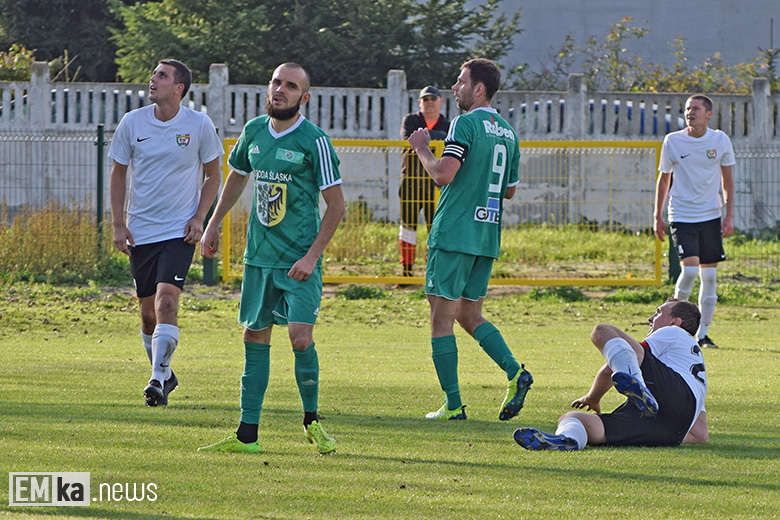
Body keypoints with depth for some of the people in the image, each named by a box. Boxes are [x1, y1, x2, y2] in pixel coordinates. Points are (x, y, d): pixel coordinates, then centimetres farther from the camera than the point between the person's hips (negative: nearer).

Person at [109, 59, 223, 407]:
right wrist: (118, 225, 2)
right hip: (140, 231, 3)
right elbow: (118, 173, 9)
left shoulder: (199, 125, -5)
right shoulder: (132, 122, 0)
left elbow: (213, 175, 8)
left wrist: (199, 217, -5)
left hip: (180, 231, -3)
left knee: (166, 299, -19)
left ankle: (158, 379, -21)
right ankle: (164, 374, 27)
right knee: (148, 310, 6)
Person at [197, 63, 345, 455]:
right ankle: (247, 434, 11)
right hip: (258, 256, 6)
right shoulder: (254, 131, 6)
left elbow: (336, 205, -9)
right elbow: (237, 177, 25)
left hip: (299, 259, -6)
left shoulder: (314, 141, -11)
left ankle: (311, 421, 6)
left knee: (301, 337, -15)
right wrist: (213, 226, 22)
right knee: (255, 338, 7)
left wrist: (311, 257, -14)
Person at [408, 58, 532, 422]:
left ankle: (453, 405, -3)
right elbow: (510, 190, 20)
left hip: (454, 235, -8)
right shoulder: (508, 133, 13)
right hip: (488, 238, 8)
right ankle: (514, 372, -4)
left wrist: (421, 148, -5)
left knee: (441, 319, -1)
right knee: (470, 316, 16)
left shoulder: (466, 124, -12)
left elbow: (443, 174, -21)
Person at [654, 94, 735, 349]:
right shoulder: (672, 141, -5)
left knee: (709, 275, 2)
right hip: (681, 216, -2)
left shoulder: (720, 140, 0)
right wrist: (658, 217, 6)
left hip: (711, 216, 3)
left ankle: (702, 334, 11)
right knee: (690, 267, -19)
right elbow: (664, 178, 6)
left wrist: (729, 215, 2)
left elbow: (727, 180, 9)